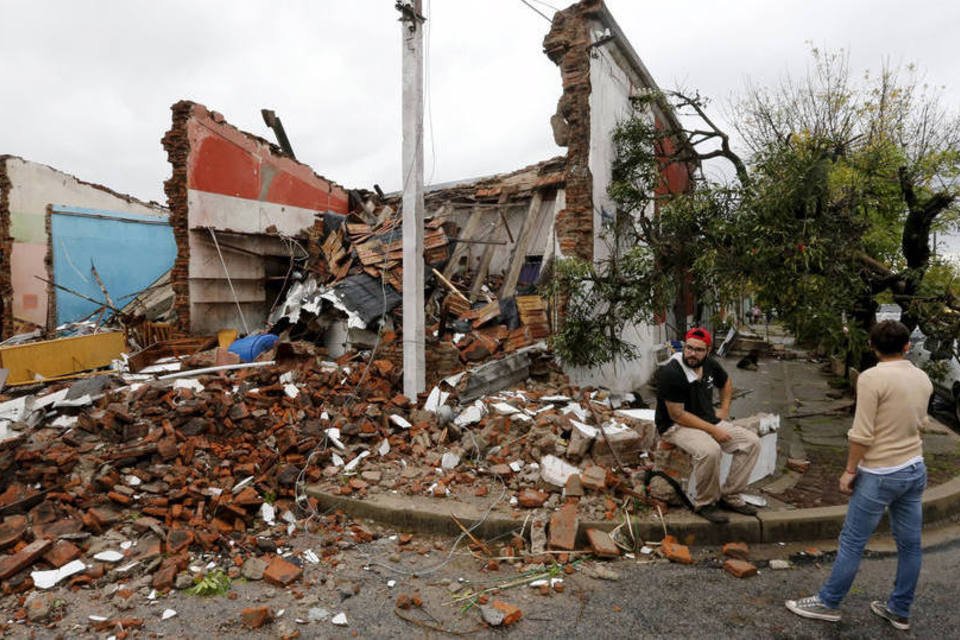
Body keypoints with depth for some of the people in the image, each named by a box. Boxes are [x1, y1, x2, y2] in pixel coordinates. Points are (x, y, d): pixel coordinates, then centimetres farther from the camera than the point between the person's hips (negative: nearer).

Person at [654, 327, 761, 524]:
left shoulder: (710, 365, 0)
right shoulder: (670, 373, -24)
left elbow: (726, 383, 24)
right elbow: (677, 415, -23)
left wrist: (724, 409, 11)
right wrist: (713, 430, -22)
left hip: (709, 420, 8)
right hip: (676, 426, -8)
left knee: (751, 442, -4)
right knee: (710, 450, -35)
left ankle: (729, 496, 3)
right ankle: (704, 504, -12)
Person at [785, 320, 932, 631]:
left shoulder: (872, 378, -19)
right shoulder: (923, 379, 3)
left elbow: (861, 434, -19)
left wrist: (850, 470, -8)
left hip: (880, 474, -7)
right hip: (915, 469, 8)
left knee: (851, 543, 4)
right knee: (909, 544, 16)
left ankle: (828, 603, 16)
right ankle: (899, 610, 30)